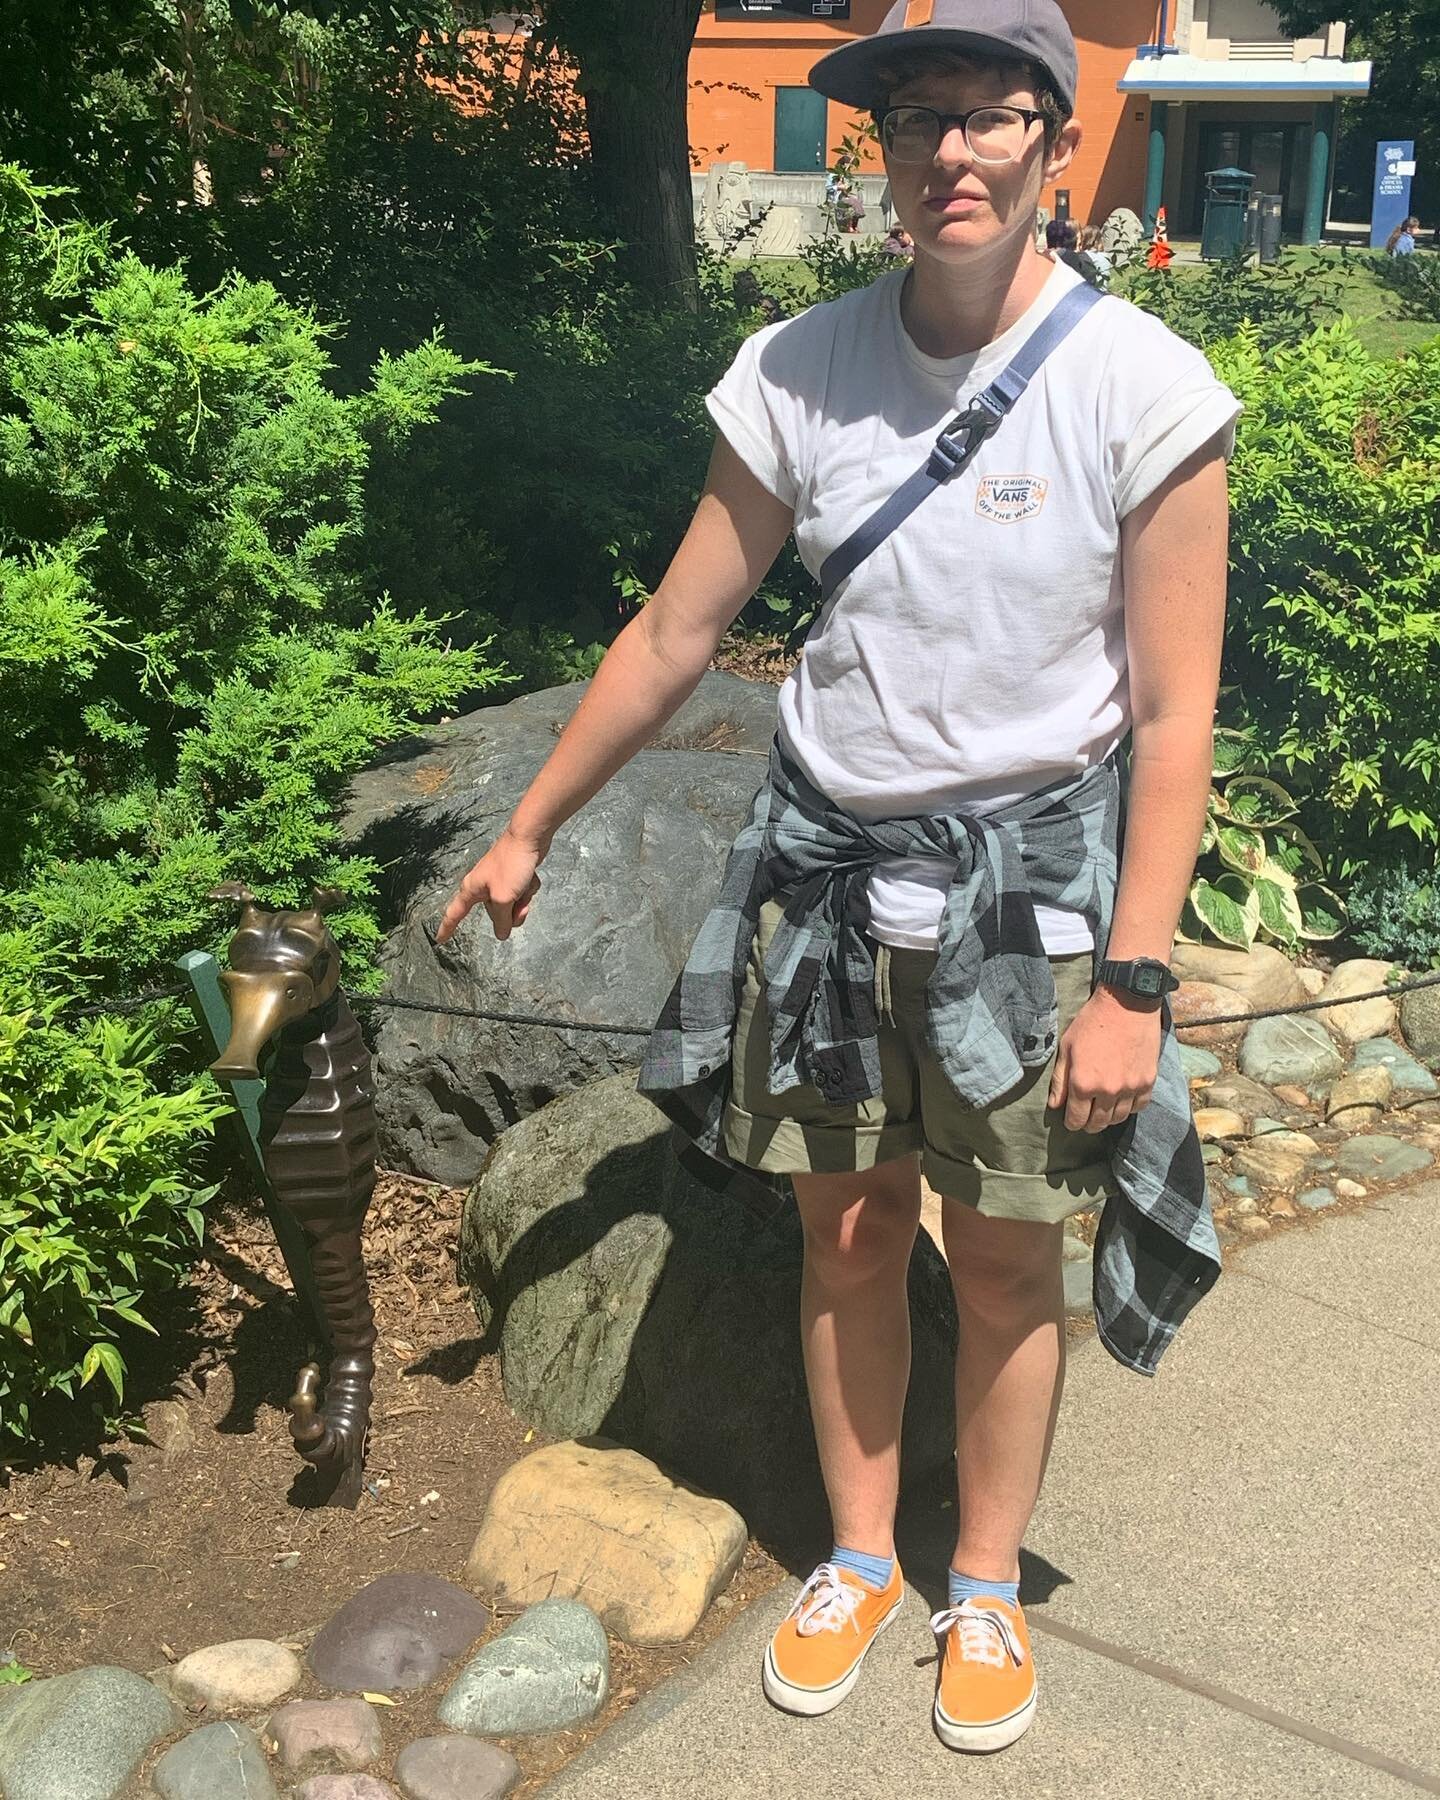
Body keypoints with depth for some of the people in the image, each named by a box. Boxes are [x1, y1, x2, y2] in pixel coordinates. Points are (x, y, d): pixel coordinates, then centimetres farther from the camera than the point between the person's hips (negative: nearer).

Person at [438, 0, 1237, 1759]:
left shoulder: (1140, 389, -13)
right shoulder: (797, 371, -4)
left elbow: (1172, 717, -11)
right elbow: (673, 633, 4)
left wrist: (1129, 985, -14)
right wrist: (528, 832, 8)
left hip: (1027, 873, -2)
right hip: (827, 856, 3)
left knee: (1007, 1259, 8)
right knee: (844, 1232, 12)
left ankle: (986, 1587, 31)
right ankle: (857, 1554, 34)